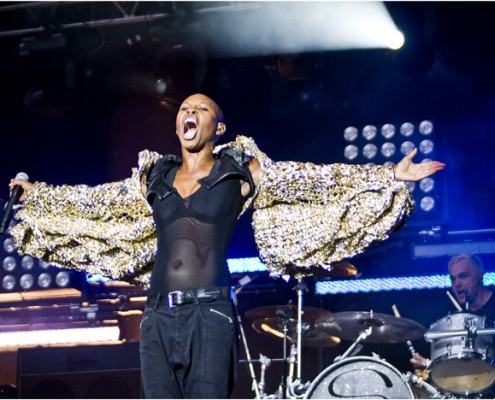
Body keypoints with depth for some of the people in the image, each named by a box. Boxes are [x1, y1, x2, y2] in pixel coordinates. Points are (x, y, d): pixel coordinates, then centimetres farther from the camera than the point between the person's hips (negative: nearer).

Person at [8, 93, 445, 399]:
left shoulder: (242, 171, 7)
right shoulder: (154, 178, 18)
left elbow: (314, 180, 4)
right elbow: (92, 200, 28)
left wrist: (390, 176, -2)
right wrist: (34, 194, 33)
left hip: (209, 313, -4)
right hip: (159, 315, 4)